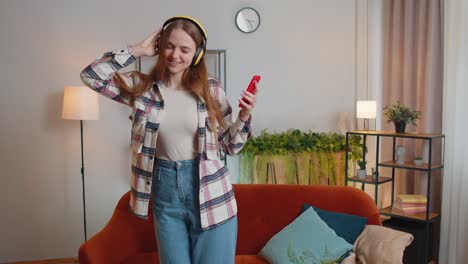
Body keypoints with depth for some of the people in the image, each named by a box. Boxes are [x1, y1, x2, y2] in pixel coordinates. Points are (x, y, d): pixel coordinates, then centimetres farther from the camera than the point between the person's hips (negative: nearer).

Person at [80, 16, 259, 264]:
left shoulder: (211, 90, -2)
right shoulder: (142, 86, 0)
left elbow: (230, 145, 4)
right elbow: (91, 75, -9)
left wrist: (244, 115, -14)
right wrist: (138, 49, -8)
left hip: (210, 194, -1)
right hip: (165, 192, 1)